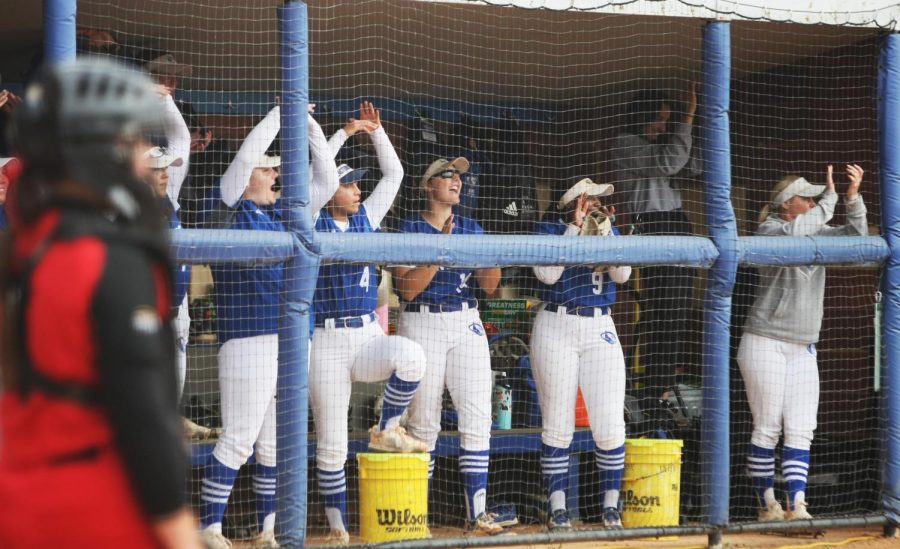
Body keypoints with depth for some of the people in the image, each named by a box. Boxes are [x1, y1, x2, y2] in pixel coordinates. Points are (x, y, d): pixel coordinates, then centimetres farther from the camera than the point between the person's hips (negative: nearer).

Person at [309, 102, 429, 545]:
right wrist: (344, 133, -10)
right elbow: (319, 177, -15)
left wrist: (376, 131, 5)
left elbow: (393, 174, 12)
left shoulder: (367, 218, 12)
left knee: (411, 355, -31)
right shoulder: (313, 222, -1)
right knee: (331, 443, -2)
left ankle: (386, 431, -7)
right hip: (326, 342, -4)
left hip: (369, 336, 4)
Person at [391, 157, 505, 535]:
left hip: (467, 325, 4)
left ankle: (477, 511, -5)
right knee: (423, 423, -1)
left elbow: (489, 286, 5)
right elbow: (407, 288, -12)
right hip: (422, 324, -4)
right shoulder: (410, 228, -2)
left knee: (477, 418, -5)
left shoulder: (471, 229, 11)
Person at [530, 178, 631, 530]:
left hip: (600, 330, 3)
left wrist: (605, 231, -12)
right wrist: (576, 228, -13)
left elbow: (622, 274, -3)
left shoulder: (609, 231, 11)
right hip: (556, 329, -3)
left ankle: (610, 507, 6)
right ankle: (557, 509, 5)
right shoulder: (549, 229, 0)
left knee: (611, 427, -4)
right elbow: (547, 274, -16)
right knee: (558, 426, -1)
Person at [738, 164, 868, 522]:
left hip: (804, 349, 7)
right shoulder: (769, 231, -7)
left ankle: (797, 505, -6)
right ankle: (767, 505, 5)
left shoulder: (816, 234, 13)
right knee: (768, 429, -2)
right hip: (765, 344, -6)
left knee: (800, 432, -2)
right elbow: (795, 232, -28)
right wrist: (830, 197, -20)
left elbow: (856, 236, 3)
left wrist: (853, 197, -11)